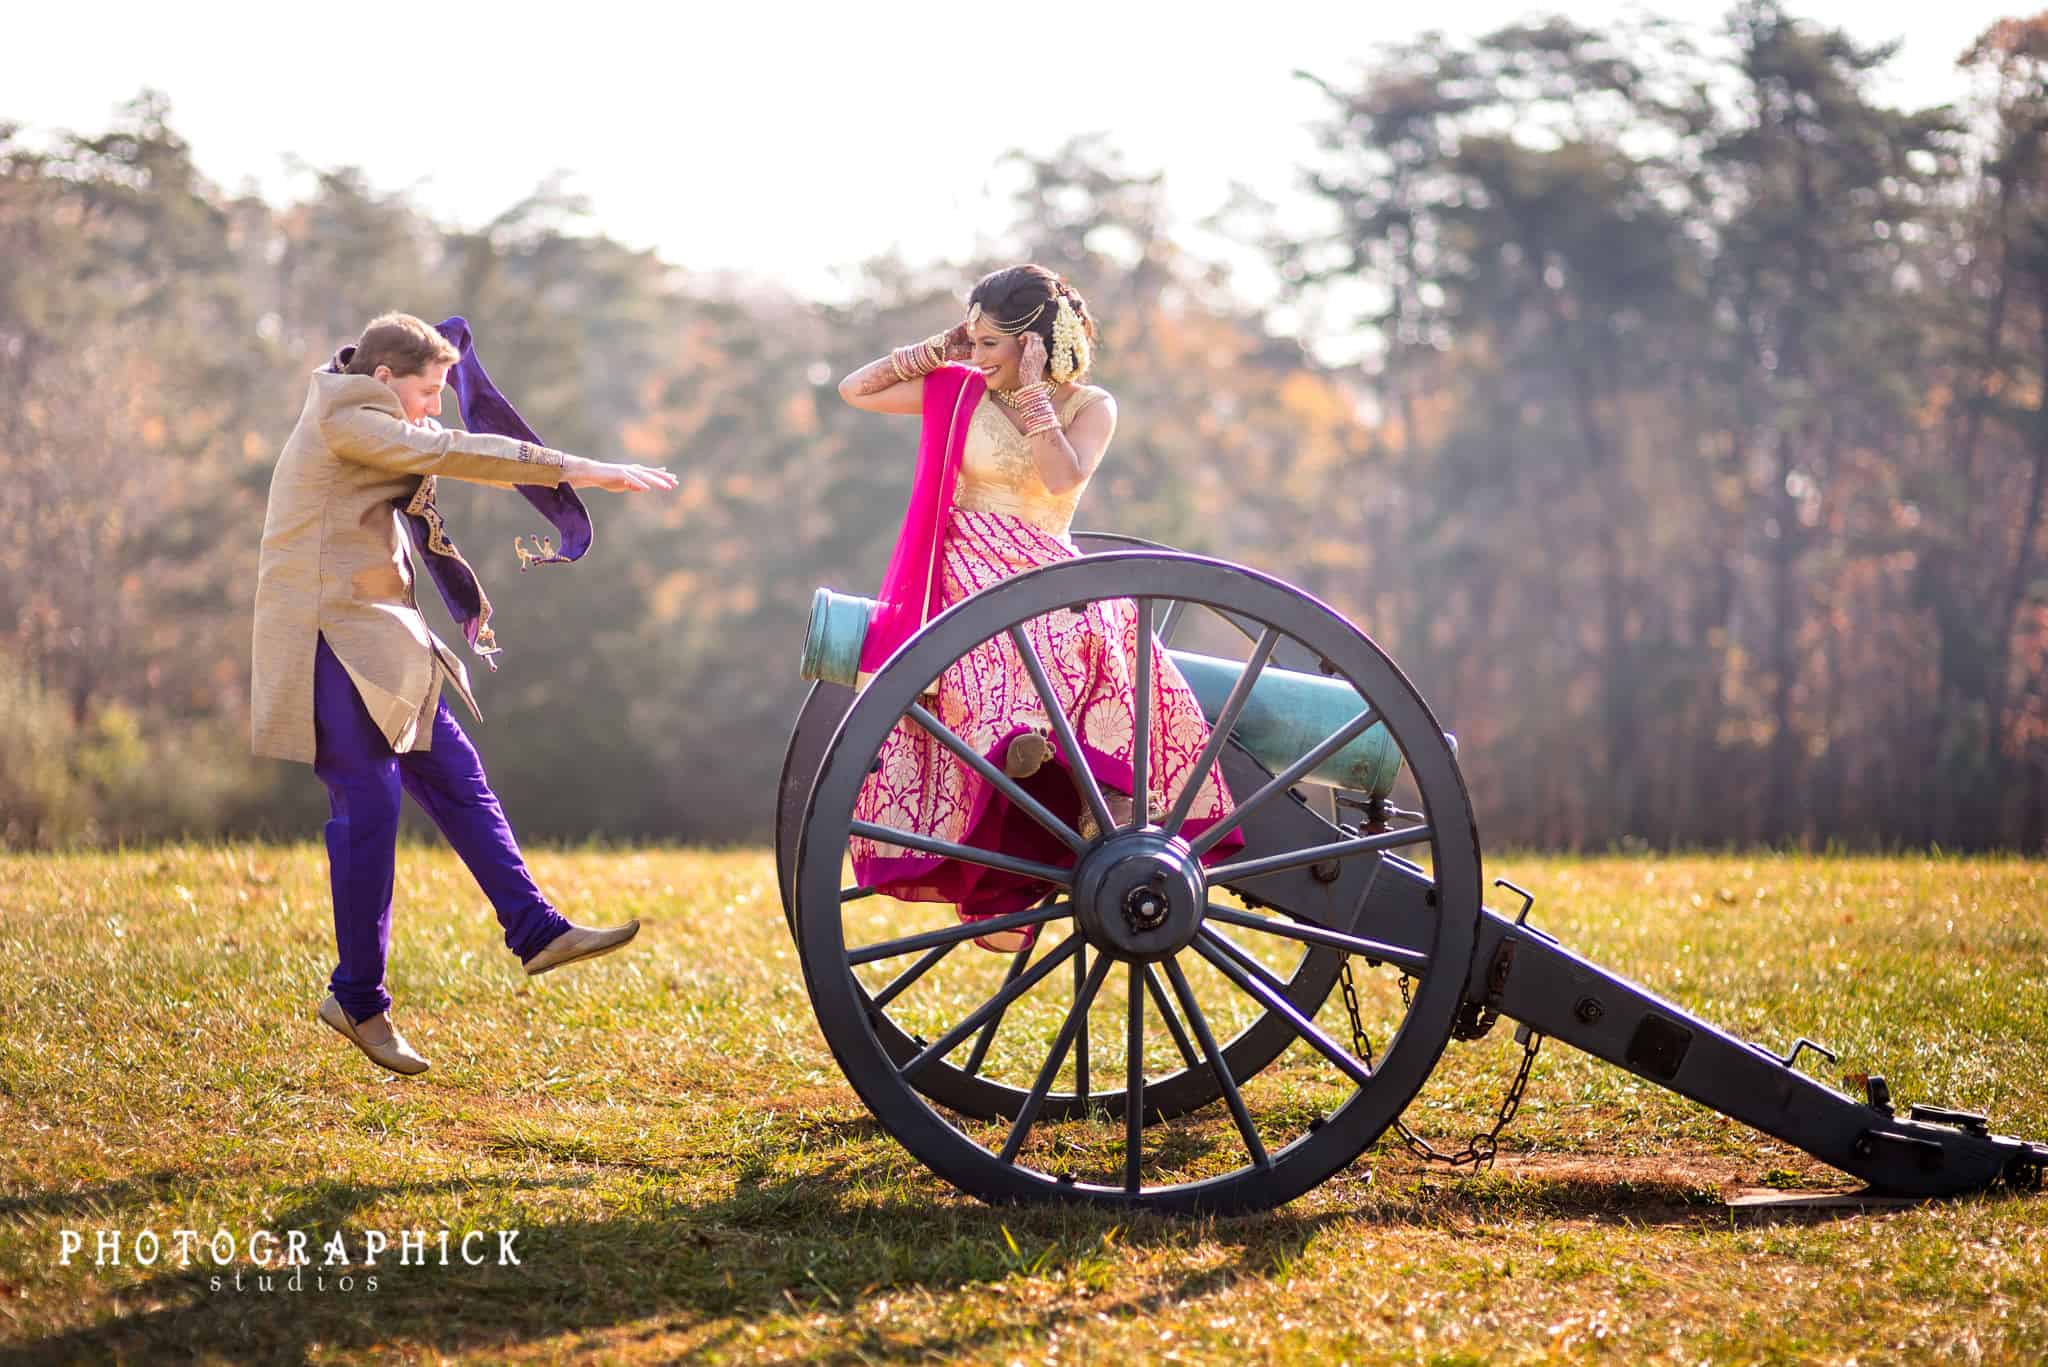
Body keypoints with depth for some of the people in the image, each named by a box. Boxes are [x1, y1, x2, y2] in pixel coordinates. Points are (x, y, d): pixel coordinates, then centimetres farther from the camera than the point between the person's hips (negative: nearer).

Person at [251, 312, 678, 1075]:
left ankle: (536, 931, 7)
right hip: (330, 637, -10)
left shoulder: (365, 428, 19)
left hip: (378, 641, 10)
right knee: (369, 804, -11)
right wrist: (580, 472, -20)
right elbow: (458, 453, -19)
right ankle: (357, 999, -4)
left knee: (454, 776, 6)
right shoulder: (344, 423, -12)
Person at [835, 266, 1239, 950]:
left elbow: (1064, 477, -10)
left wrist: (1032, 390, -11)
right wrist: (937, 349, 8)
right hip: (968, 567, 0)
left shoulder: (1090, 406, 9)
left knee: (1103, 624, -34)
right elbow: (855, 389, 13)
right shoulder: (960, 389, 12)